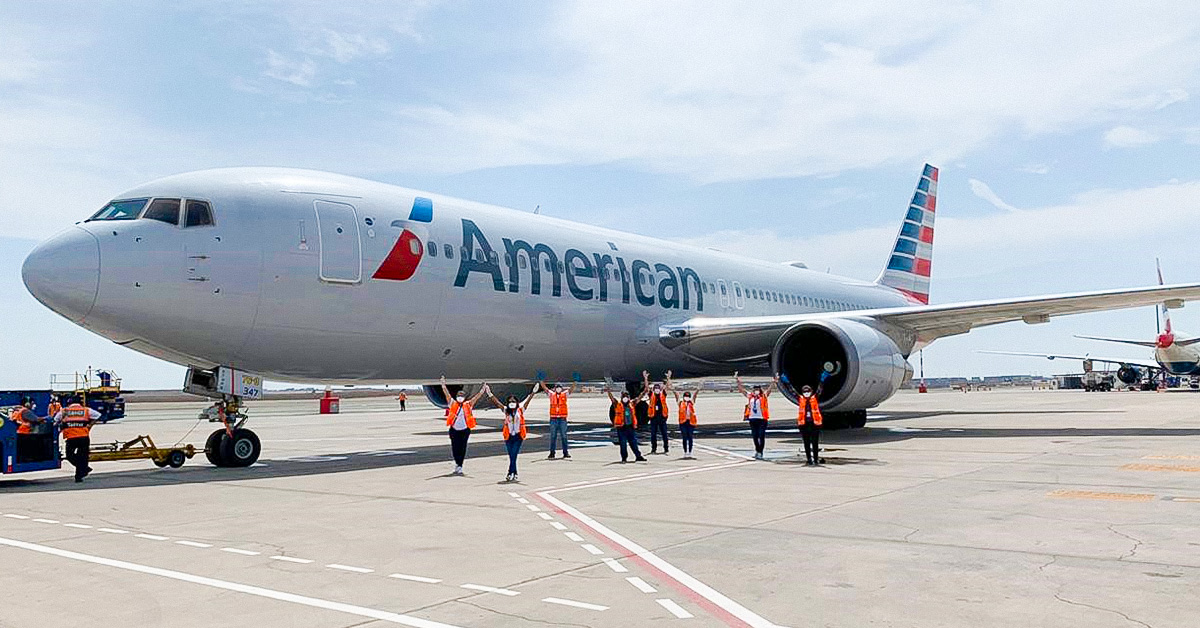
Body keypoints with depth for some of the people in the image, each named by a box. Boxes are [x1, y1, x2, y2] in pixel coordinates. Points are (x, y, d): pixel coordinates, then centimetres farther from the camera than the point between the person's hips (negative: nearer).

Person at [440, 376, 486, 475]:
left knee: (462, 449, 0)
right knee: (455, 448, 5)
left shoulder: (468, 404, 4)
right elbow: (446, 393, -3)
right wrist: (443, 384, -12)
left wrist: (483, 389, -8)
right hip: (454, 430, 0)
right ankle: (457, 464, 27)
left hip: (465, 430, 0)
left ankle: (459, 466, 8)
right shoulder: (452, 403, 3)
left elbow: (477, 396, 1)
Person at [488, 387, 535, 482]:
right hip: (509, 436, 2)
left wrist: (533, 393, -17)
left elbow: (527, 401, -6)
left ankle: (511, 474, -5)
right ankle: (514, 474, 12)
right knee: (511, 456, 5)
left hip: (518, 436, -2)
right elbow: (497, 402, 1)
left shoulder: (521, 409, 2)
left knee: (513, 455, -8)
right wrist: (490, 394, -7)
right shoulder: (506, 410, 6)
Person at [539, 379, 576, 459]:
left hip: (563, 419, -1)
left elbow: (571, 389, -3)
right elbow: (545, 388, 2)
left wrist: (574, 382, -16)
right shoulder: (551, 394, 7)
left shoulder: (565, 394, 6)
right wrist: (541, 381, -8)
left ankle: (565, 453, 8)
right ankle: (552, 453, 11)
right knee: (553, 436, 5)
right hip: (553, 418, 1)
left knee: (564, 436, 3)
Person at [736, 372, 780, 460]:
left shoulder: (763, 396, -2)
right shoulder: (749, 396, 6)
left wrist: (774, 382, -26)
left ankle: (760, 453, -1)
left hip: (762, 419, -4)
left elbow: (769, 389, -12)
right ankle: (757, 450, 31)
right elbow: (742, 389, 9)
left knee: (761, 436, -5)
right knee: (754, 436, 13)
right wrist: (738, 381, 4)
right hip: (752, 419, 4)